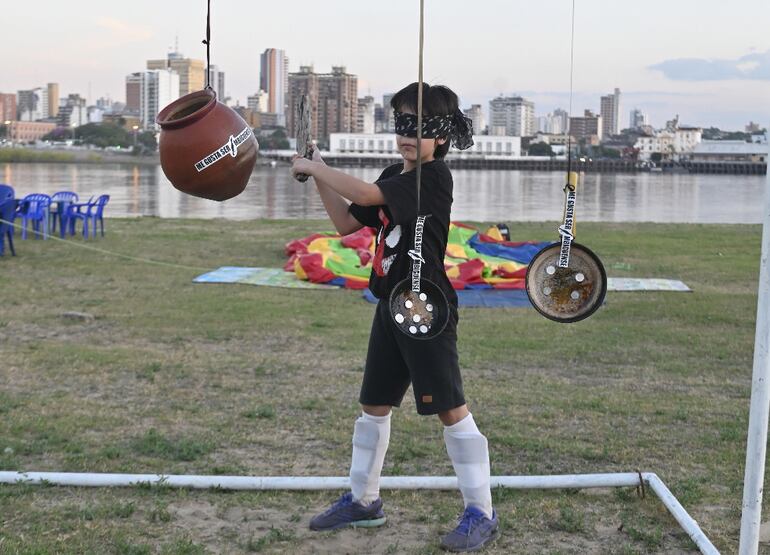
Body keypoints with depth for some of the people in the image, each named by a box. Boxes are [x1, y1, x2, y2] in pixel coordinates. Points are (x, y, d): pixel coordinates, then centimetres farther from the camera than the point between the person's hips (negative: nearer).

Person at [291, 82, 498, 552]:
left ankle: (481, 514, 5)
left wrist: (314, 166, -13)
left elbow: (365, 194, -26)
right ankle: (363, 501, 29)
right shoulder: (394, 177, 12)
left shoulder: (434, 176, -15)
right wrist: (320, 177, 4)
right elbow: (347, 222, 15)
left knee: (450, 408, -5)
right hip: (392, 306, 9)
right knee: (374, 404, 15)